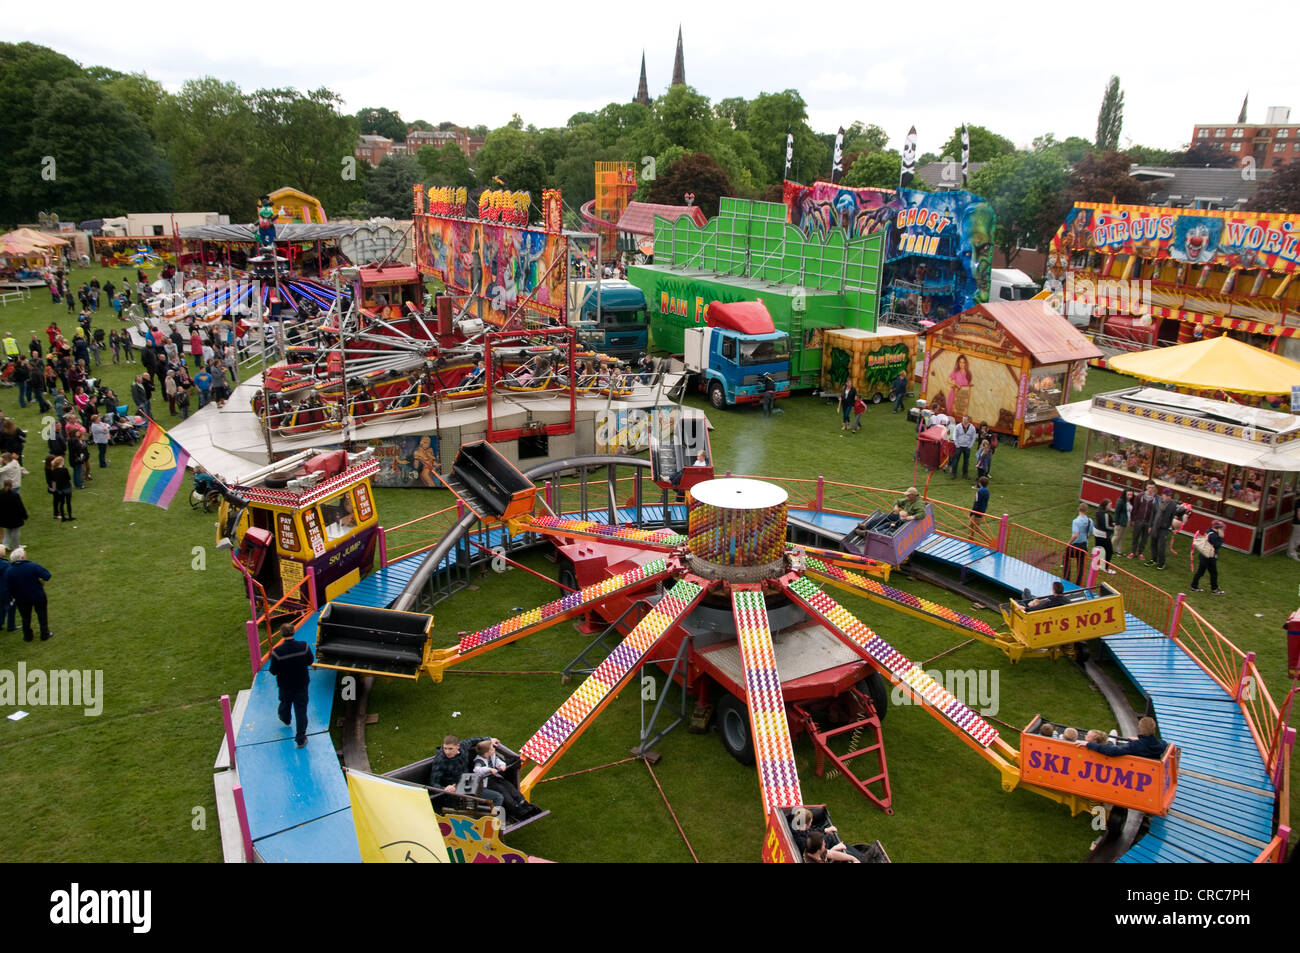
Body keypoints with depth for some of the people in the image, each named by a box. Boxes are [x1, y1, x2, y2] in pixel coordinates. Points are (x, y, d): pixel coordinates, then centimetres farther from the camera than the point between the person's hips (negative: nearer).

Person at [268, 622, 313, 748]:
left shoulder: (277, 652, -27)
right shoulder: (303, 646, -22)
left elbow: (273, 671, -16)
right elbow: (310, 661, -6)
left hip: (285, 685, 0)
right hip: (302, 684, 0)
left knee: (285, 703, 31)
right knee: (301, 710, 11)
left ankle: (285, 718, 63)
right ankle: (301, 739, 17)